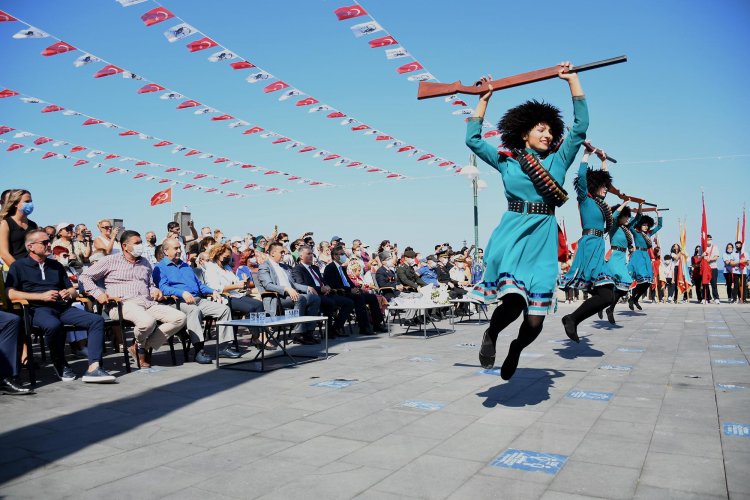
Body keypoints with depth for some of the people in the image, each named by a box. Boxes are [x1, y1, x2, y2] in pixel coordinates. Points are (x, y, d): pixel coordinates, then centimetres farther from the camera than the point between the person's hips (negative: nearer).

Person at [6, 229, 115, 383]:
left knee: (96, 320, -19)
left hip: (62, 307, 5)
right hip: (38, 310, -5)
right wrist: (41, 296, -11)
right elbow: (9, 293, -4)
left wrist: (69, 293, 1)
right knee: (54, 325, -39)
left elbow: (73, 291, 26)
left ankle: (93, 368, -28)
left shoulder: (56, 265, 25)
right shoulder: (19, 266, 11)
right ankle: (60, 365, -14)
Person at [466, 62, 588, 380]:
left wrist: (573, 80, 11)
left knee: (534, 321, -5)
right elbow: (472, 139, 14)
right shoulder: (507, 161, 13)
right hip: (511, 235, -2)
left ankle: (515, 351, 28)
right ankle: (490, 334, 7)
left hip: (542, 240, 2)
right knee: (514, 299, -26)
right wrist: (484, 100, 18)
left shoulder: (558, 161, 15)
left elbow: (581, 126, 9)